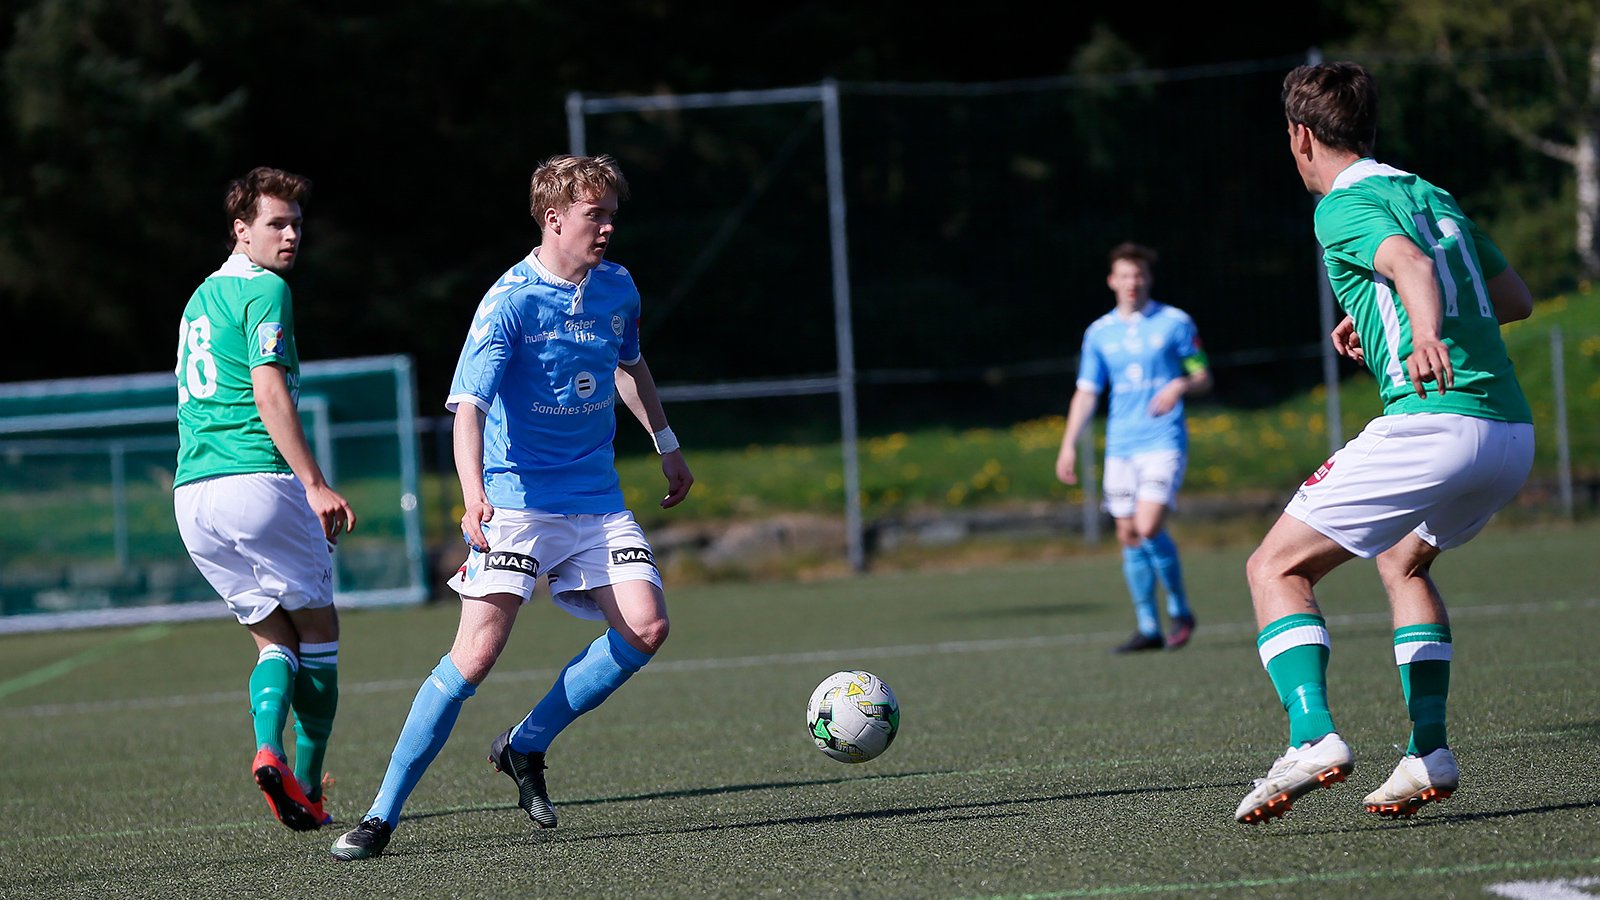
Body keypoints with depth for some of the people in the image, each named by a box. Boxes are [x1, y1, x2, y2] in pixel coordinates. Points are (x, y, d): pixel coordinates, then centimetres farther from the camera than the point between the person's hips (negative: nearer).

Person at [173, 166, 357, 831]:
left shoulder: (202, 296, 22)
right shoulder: (265, 290, -5)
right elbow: (269, 391, -16)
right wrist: (315, 485, -19)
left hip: (192, 494, 8)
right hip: (258, 480, -8)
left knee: (275, 638, 12)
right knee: (318, 633, 6)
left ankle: (269, 747, -14)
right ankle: (308, 791, 2)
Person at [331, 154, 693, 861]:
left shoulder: (618, 289, 6)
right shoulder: (509, 303, -14)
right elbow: (467, 406, -24)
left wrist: (667, 446, 33)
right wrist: (473, 496, -40)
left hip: (596, 500, 6)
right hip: (516, 502, -6)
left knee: (645, 628, -13)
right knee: (477, 652, -18)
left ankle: (524, 747, 8)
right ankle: (381, 815, -11)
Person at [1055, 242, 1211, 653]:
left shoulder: (1176, 323, 0)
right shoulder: (1099, 333, 9)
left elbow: (1204, 378, 5)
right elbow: (1086, 392, 12)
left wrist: (1181, 385, -17)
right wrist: (1068, 445, 4)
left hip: (1163, 442, -4)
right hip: (1120, 446, 4)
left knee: (1149, 527, -17)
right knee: (1129, 535, 3)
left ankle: (1180, 611, 2)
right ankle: (1148, 628, 11)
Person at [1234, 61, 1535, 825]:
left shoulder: (1344, 207, 0)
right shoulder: (1434, 196, 24)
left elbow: (1410, 261, -22)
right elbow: (1516, 298, 31)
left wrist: (1426, 336, -41)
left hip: (1431, 423, -8)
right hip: (1513, 432, 8)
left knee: (1276, 568, 0)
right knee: (1403, 560, 31)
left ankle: (1313, 737, -21)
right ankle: (1429, 753, 16)